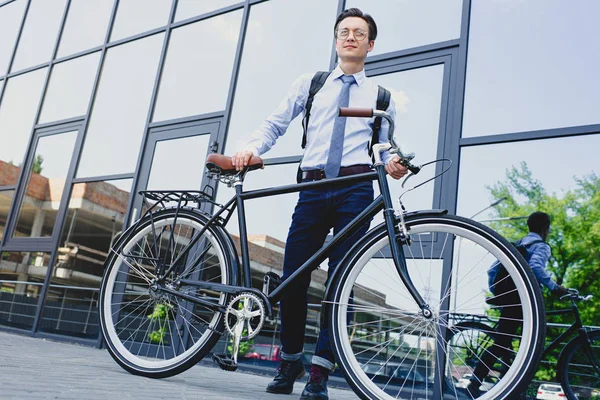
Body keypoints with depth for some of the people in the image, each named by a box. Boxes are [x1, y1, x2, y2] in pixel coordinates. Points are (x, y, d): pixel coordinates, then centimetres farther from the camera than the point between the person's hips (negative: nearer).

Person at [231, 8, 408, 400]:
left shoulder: (381, 96, 16)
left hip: (355, 189, -1)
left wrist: (393, 163, -10)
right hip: (313, 187, 1)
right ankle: (290, 361, 18)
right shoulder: (311, 84, 17)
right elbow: (275, 123, 13)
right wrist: (253, 147, -7)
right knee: (293, 276, -2)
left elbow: (387, 147, 13)